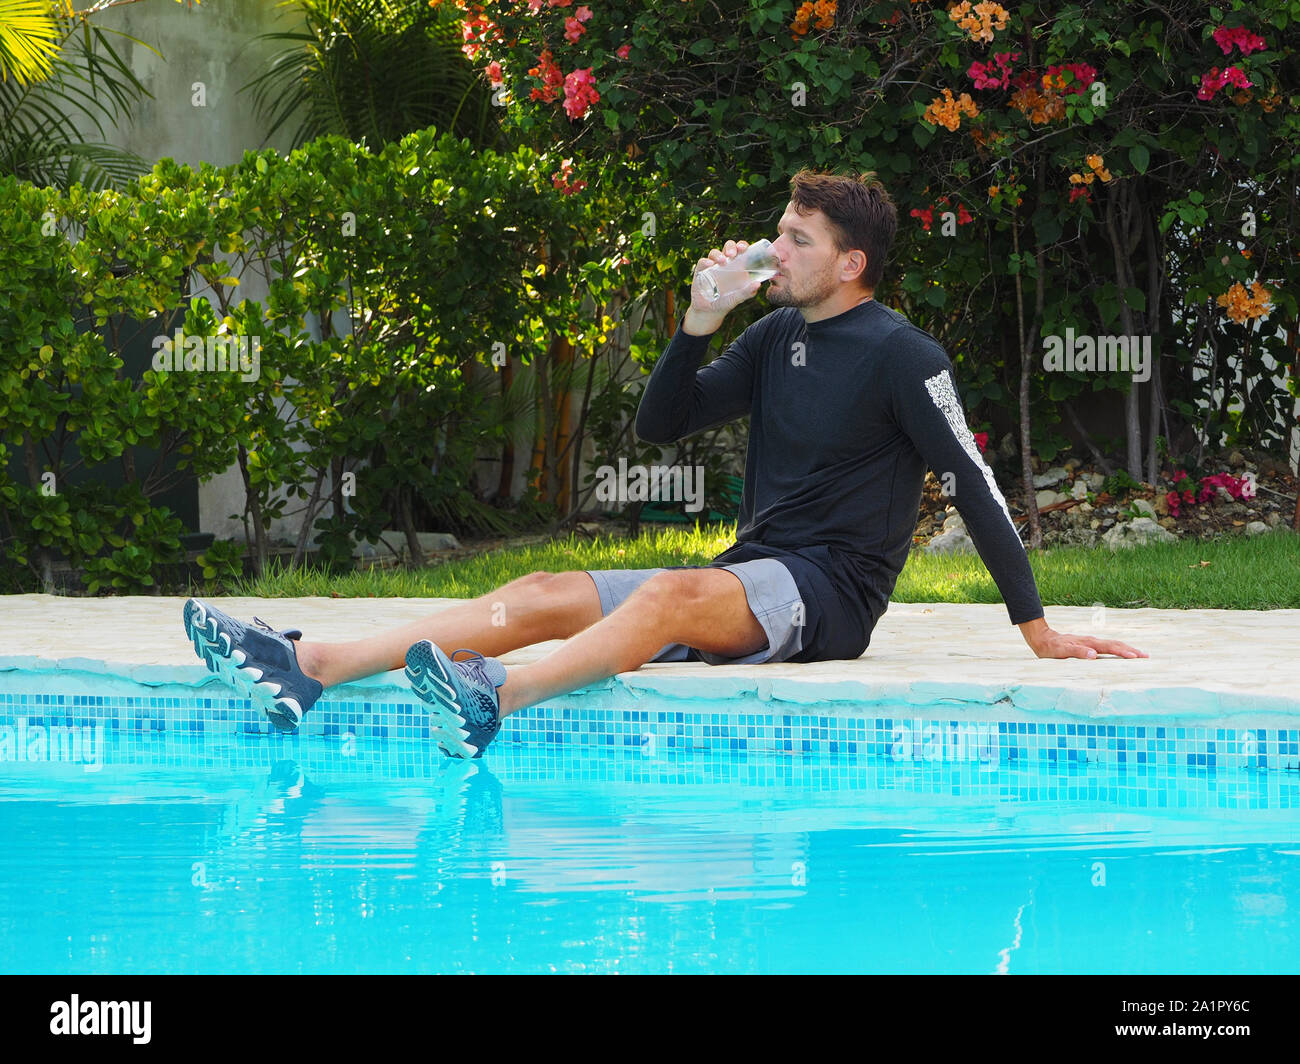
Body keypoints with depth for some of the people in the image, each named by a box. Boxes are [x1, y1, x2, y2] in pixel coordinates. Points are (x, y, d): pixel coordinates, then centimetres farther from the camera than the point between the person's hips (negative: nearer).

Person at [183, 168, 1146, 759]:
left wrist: (1038, 628, -13)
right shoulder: (780, 337, 16)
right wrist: (701, 323, 1)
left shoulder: (902, 356, -6)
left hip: (830, 592, -8)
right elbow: (661, 426, 17)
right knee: (545, 594, -8)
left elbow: (975, 486, -9)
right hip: (747, 578, 8)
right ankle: (308, 669, -21)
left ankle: (497, 697, -63)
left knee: (675, 595, -37)